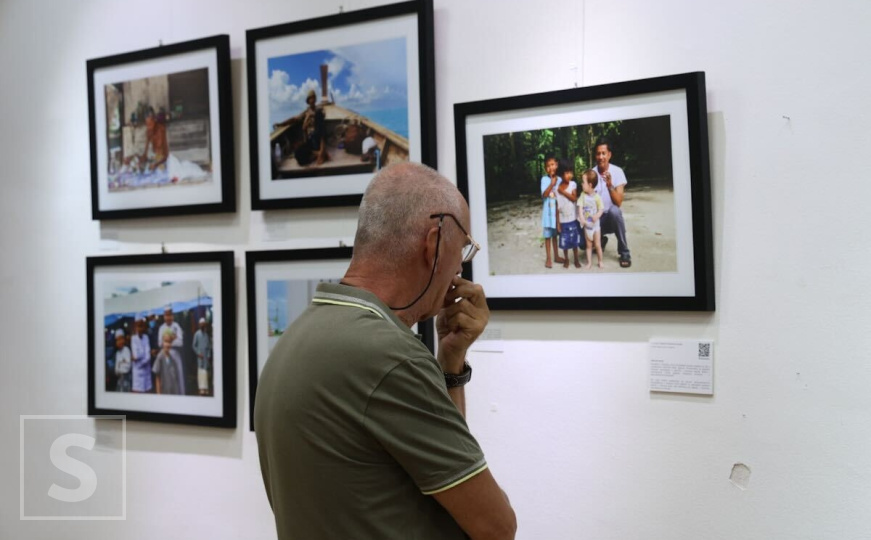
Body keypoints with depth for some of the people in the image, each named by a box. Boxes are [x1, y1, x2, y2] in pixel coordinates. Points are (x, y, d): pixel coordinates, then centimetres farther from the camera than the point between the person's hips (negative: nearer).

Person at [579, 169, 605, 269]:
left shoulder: (597, 197, -16)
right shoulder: (583, 196, -8)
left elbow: (601, 209, -14)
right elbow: (580, 208, -13)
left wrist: (597, 216, -33)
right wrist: (582, 218, -28)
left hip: (595, 224, -3)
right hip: (587, 224, 3)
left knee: (597, 245, 6)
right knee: (588, 245, 12)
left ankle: (600, 261, 23)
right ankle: (589, 262, 22)